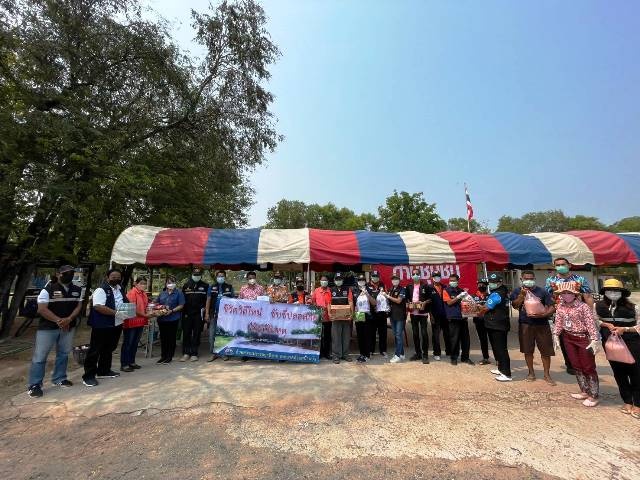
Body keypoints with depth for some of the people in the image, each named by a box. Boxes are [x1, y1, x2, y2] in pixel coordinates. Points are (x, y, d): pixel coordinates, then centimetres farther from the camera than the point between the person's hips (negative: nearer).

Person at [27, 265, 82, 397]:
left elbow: (78, 306, 0)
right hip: (48, 327, -4)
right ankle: (34, 385, 12)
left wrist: (69, 319, -17)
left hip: (68, 327, 5)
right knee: (40, 356, 1)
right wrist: (59, 320, -20)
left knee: (63, 354, 13)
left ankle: (59, 379, 26)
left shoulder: (77, 290, 4)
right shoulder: (48, 289, -10)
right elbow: (42, 309, -14)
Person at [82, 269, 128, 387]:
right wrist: (116, 312, -26)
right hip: (102, 325, -8)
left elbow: (126, 303, 20)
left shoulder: (119, 289, 11)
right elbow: (98, 307, -24)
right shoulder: (101, 289, -14)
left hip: (116, 324, 8)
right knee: (95, 350, 2)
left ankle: (104, 371, 31)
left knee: (109, 349, 18)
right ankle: (88, 375, 12)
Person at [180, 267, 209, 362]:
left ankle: (194, 354, 14)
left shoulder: (205, 286, 3)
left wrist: (204, 308, -7)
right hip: (187, 314, 2)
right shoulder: (186, 285, 8)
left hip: (199, 314, -1)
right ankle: (186, 353, 16)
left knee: (196, 334, 4)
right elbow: (182, 300, 8)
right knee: (186, 333, 6)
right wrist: (183, 312, 2)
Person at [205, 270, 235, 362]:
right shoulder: (212, 287, 7)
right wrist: (207, 313, -2)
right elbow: (208, 300, 5)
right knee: (212, 334, 2)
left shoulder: (229, 287, 4)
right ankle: (213, 353, 14)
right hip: (214, 314, 1)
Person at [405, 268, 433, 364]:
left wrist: (424, 303, -16)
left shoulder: (425, 286, -1)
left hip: (423, 312, -3)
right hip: (413, 313, 3)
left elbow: (430, 298, -1)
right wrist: (408, 303, -5)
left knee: (424, 333, -4)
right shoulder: (408, 287, 8)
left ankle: (425, 355, 7)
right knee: (415, 334, 10)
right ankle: (418, 353, 22)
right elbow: (406, 298, 13)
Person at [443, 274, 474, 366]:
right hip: (453, 318, -5)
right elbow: (449, 302, -11)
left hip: (463, 317, 5)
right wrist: (459, 297, -19)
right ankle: (454, 358, 13)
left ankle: (465, 357, 23)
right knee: (455, 339, 0)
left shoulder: (461, 291, 13)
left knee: (466, 338, 9)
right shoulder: (447, 291, -1)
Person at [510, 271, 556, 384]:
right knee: (528, 350, 9)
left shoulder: (542, 291, -2)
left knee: (546, 351, 6)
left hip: (542, 324, 0)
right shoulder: (517, 291, 2)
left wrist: (543, 314, -21)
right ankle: (531, 373, 26)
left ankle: (547, 375, 23)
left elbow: (552, 307, -4)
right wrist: (522, 295, -19)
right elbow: (515, 305, -8)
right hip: (525, 325, 1)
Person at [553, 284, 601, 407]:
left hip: (584, 338, -5)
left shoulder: (583, 307, -15)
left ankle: (593, 396, 17)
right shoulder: (560, 307, 1)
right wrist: (556, 335, 5)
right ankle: (584, 392, 30)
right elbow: (558, 323, 7)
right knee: (576, 366, 15)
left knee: (588, 367, 4)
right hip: (568, 338, 6)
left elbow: (591, 324, -17)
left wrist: (595, 340, -22)